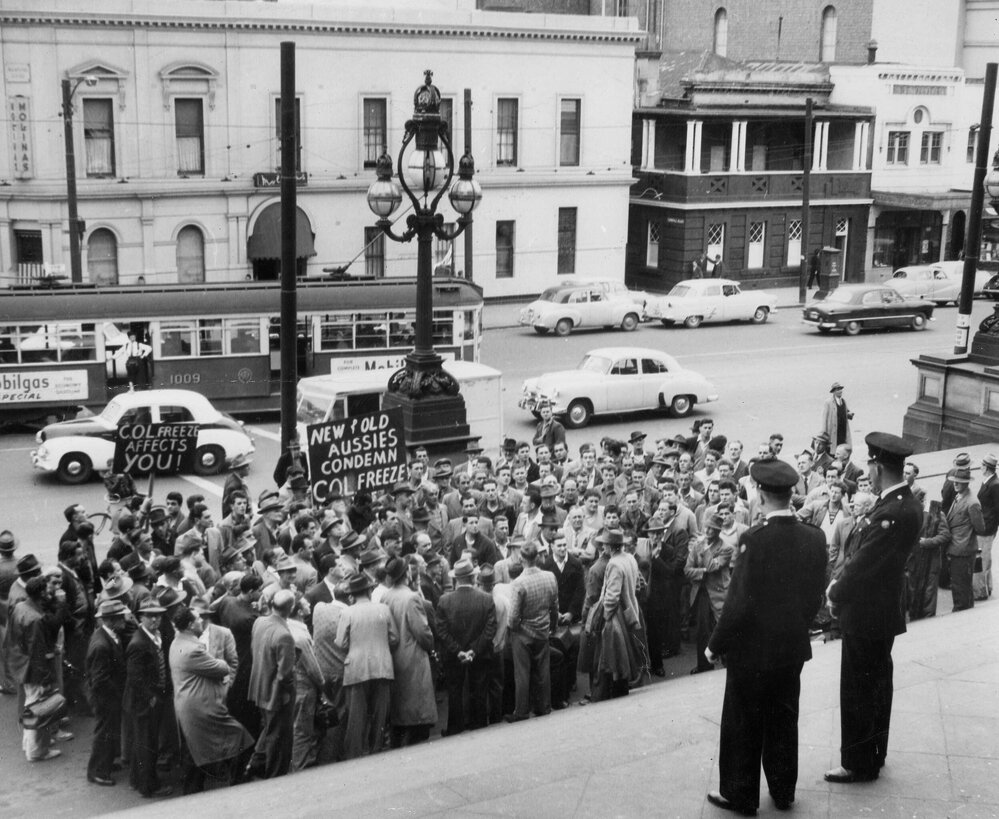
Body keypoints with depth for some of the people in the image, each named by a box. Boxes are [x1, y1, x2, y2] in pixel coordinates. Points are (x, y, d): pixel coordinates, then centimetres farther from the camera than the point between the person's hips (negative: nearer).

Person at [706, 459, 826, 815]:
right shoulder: (814, 538, -6)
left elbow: (739, 602, -21)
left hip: (751, 649, -5)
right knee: (784, 720, 19)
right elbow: (815, 596, 2)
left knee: (743, 725, 11)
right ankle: (783, 791, 31)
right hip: (793, 647, 5)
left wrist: (715, 645, -9)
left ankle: (740, 795, 23)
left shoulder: (754, 539, -23)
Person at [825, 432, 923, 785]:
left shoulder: (893, 514, -27)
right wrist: (840, 584, 2)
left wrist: (835, 594, -7)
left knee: (858, 690, 4)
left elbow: (863, 564, -23)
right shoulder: (906, 503, 3)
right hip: (883, 609, 9)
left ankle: (859, 764, 16)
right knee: (878, 685, 20)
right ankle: (874, 754, 34)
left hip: (866, 614, -9)